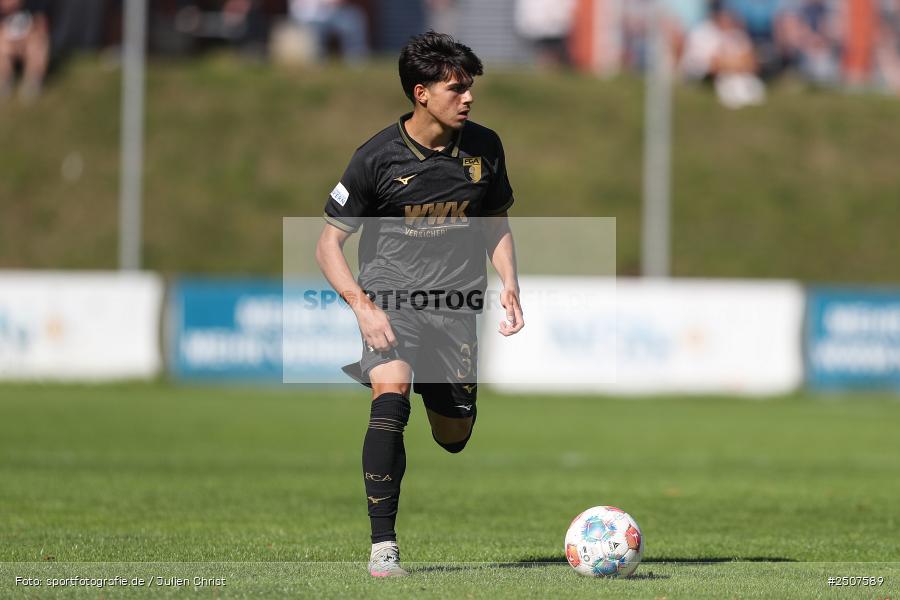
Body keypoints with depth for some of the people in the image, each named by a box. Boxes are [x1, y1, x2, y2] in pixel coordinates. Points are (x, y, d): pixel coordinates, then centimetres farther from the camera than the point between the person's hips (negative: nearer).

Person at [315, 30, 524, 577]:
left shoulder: (484, 148, 4)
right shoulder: (378, 157, -7)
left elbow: (496, 223, 20)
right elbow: (329, 243, -2)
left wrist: (510, 285, 2)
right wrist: (361, 305, -17)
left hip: (456, 306, 4)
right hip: (391, 296, -4)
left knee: (454, 438, 8)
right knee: (391, 396, -29)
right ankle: (383, 546, -26)